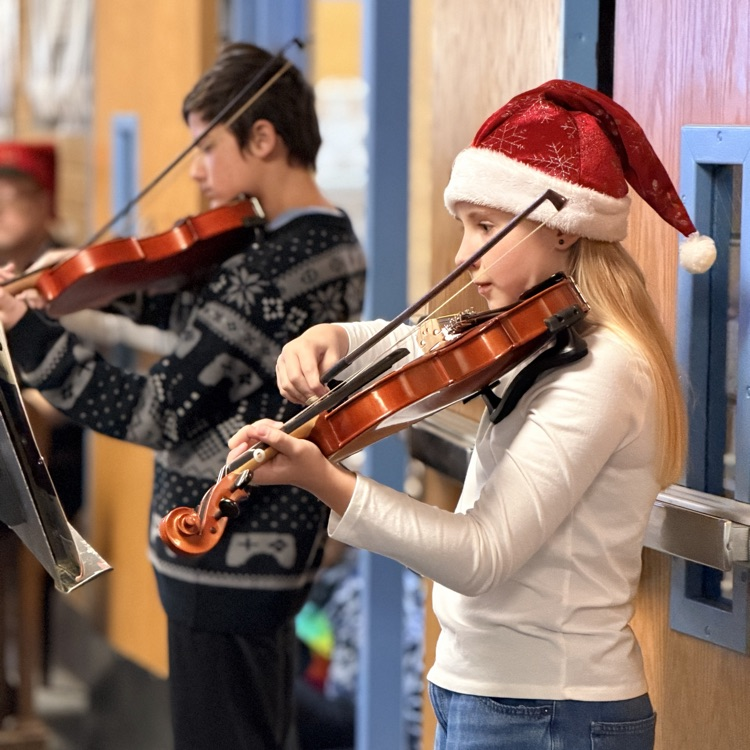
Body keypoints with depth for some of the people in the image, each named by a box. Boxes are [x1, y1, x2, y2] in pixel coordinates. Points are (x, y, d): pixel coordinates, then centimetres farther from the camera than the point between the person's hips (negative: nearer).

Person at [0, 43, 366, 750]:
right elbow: (186, 307, 15)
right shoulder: (333, 243, 7)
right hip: (277, 544, 10)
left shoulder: (266, 272, -24)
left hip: (225, 562, -10)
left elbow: (156, 414, -23)